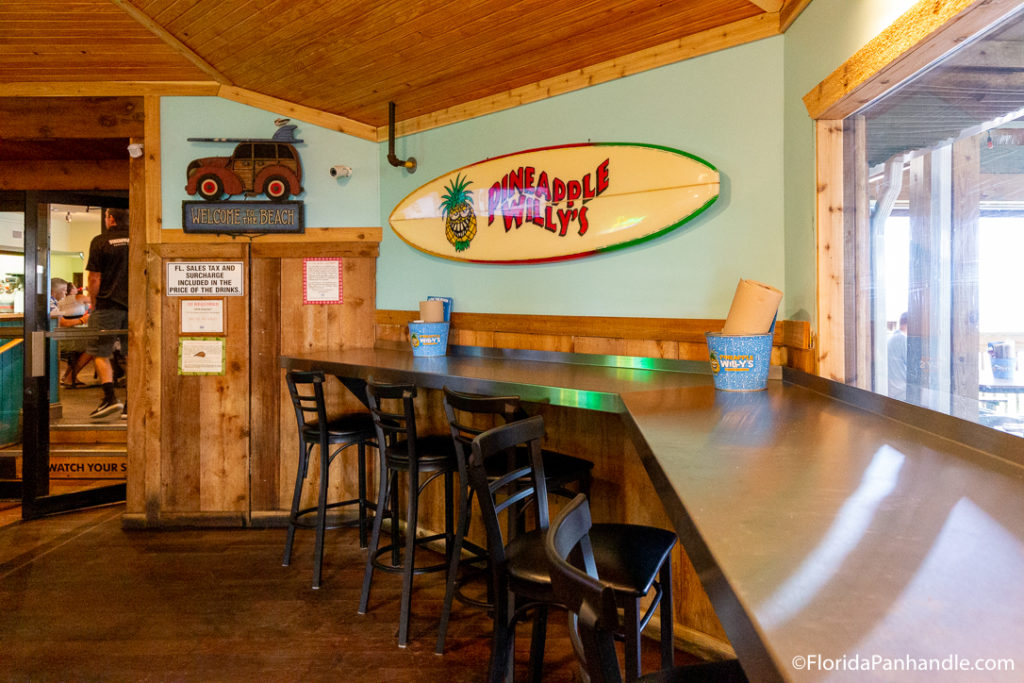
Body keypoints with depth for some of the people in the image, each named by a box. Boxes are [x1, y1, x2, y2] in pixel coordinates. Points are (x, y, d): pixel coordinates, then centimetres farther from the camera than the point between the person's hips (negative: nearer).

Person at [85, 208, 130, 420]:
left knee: (100, 353, 6)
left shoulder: (100, 241, -3)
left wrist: (93, 303, 7)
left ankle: (110, 397, -7)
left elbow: (94, 278, -5)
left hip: (108, 305, -3)